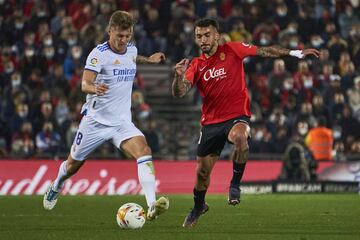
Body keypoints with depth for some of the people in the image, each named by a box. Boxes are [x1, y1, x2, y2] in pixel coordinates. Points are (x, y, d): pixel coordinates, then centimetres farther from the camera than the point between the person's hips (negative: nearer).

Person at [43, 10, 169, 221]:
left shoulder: (132, 50, 4)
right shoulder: (99, 54, -16)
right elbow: (85, 84, -29)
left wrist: (148, 60, 21)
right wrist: (95, 88, -49)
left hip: (122, 122, 3)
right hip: (95, 119, -3)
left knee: (144, 150, -24)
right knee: (73, 165, 14)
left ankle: (152, 206, -36)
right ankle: (56, 188, 49)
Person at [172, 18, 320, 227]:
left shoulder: (232, 50, -3)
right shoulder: (196, 66, 3)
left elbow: (265, 51, 1)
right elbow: (179, 93, -7)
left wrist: (296, 53, -4)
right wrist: (179, 76, -29)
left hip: (237, 116, -4)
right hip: (211, 122, 4)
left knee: (240, 137, -39)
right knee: (202, 171, 9)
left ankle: (235, 184, -19)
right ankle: (199, 206, 38)